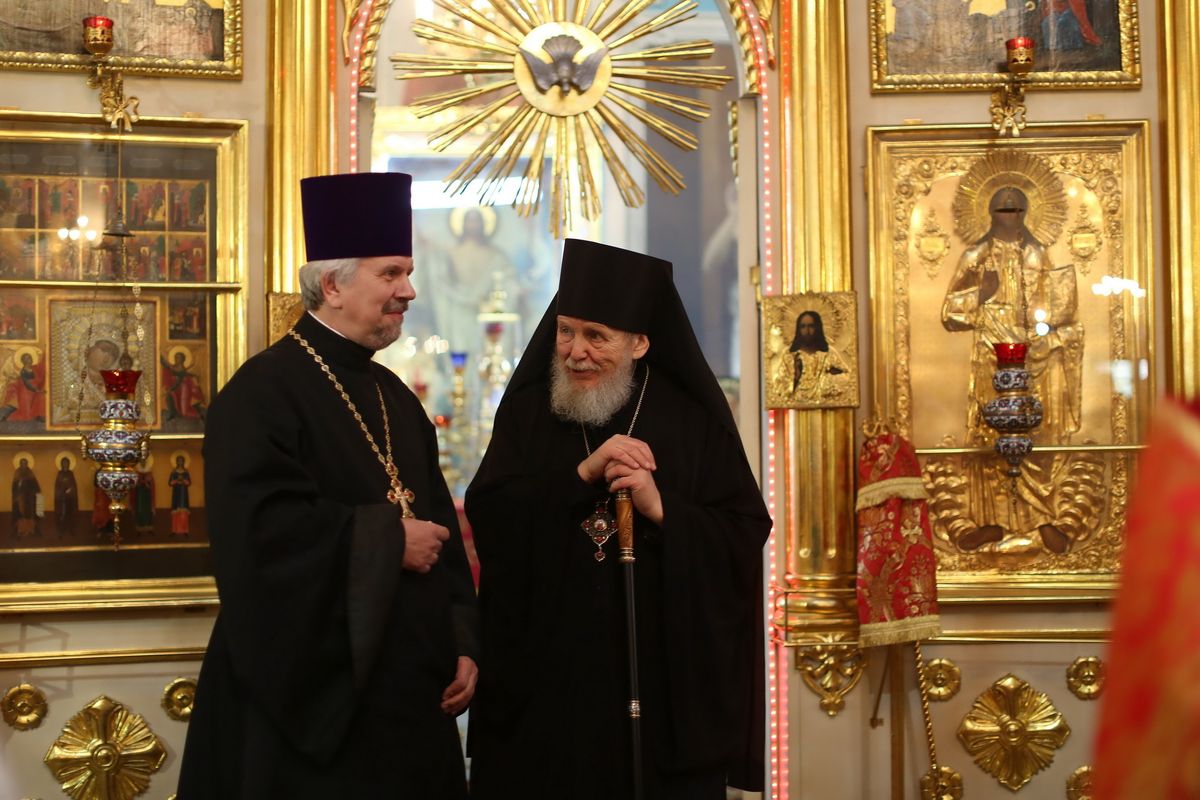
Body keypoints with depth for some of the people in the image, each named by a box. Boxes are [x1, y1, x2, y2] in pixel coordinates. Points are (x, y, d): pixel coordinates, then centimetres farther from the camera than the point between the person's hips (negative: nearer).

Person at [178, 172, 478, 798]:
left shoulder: (396, 398, 14)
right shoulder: (265, 390, -11)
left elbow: (441, 527, 14)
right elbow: (259, 527, -25)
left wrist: (461, 644, 5)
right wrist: (387, 540, -16)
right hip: (314, 697, -7)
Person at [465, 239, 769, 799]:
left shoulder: (693, 421, 0)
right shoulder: (526, 411, 4)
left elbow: (746, 536, -5)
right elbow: (486, 516, -9)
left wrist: (661, 509, -19)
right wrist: (582, 474, -18)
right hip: (546, 672, 1)